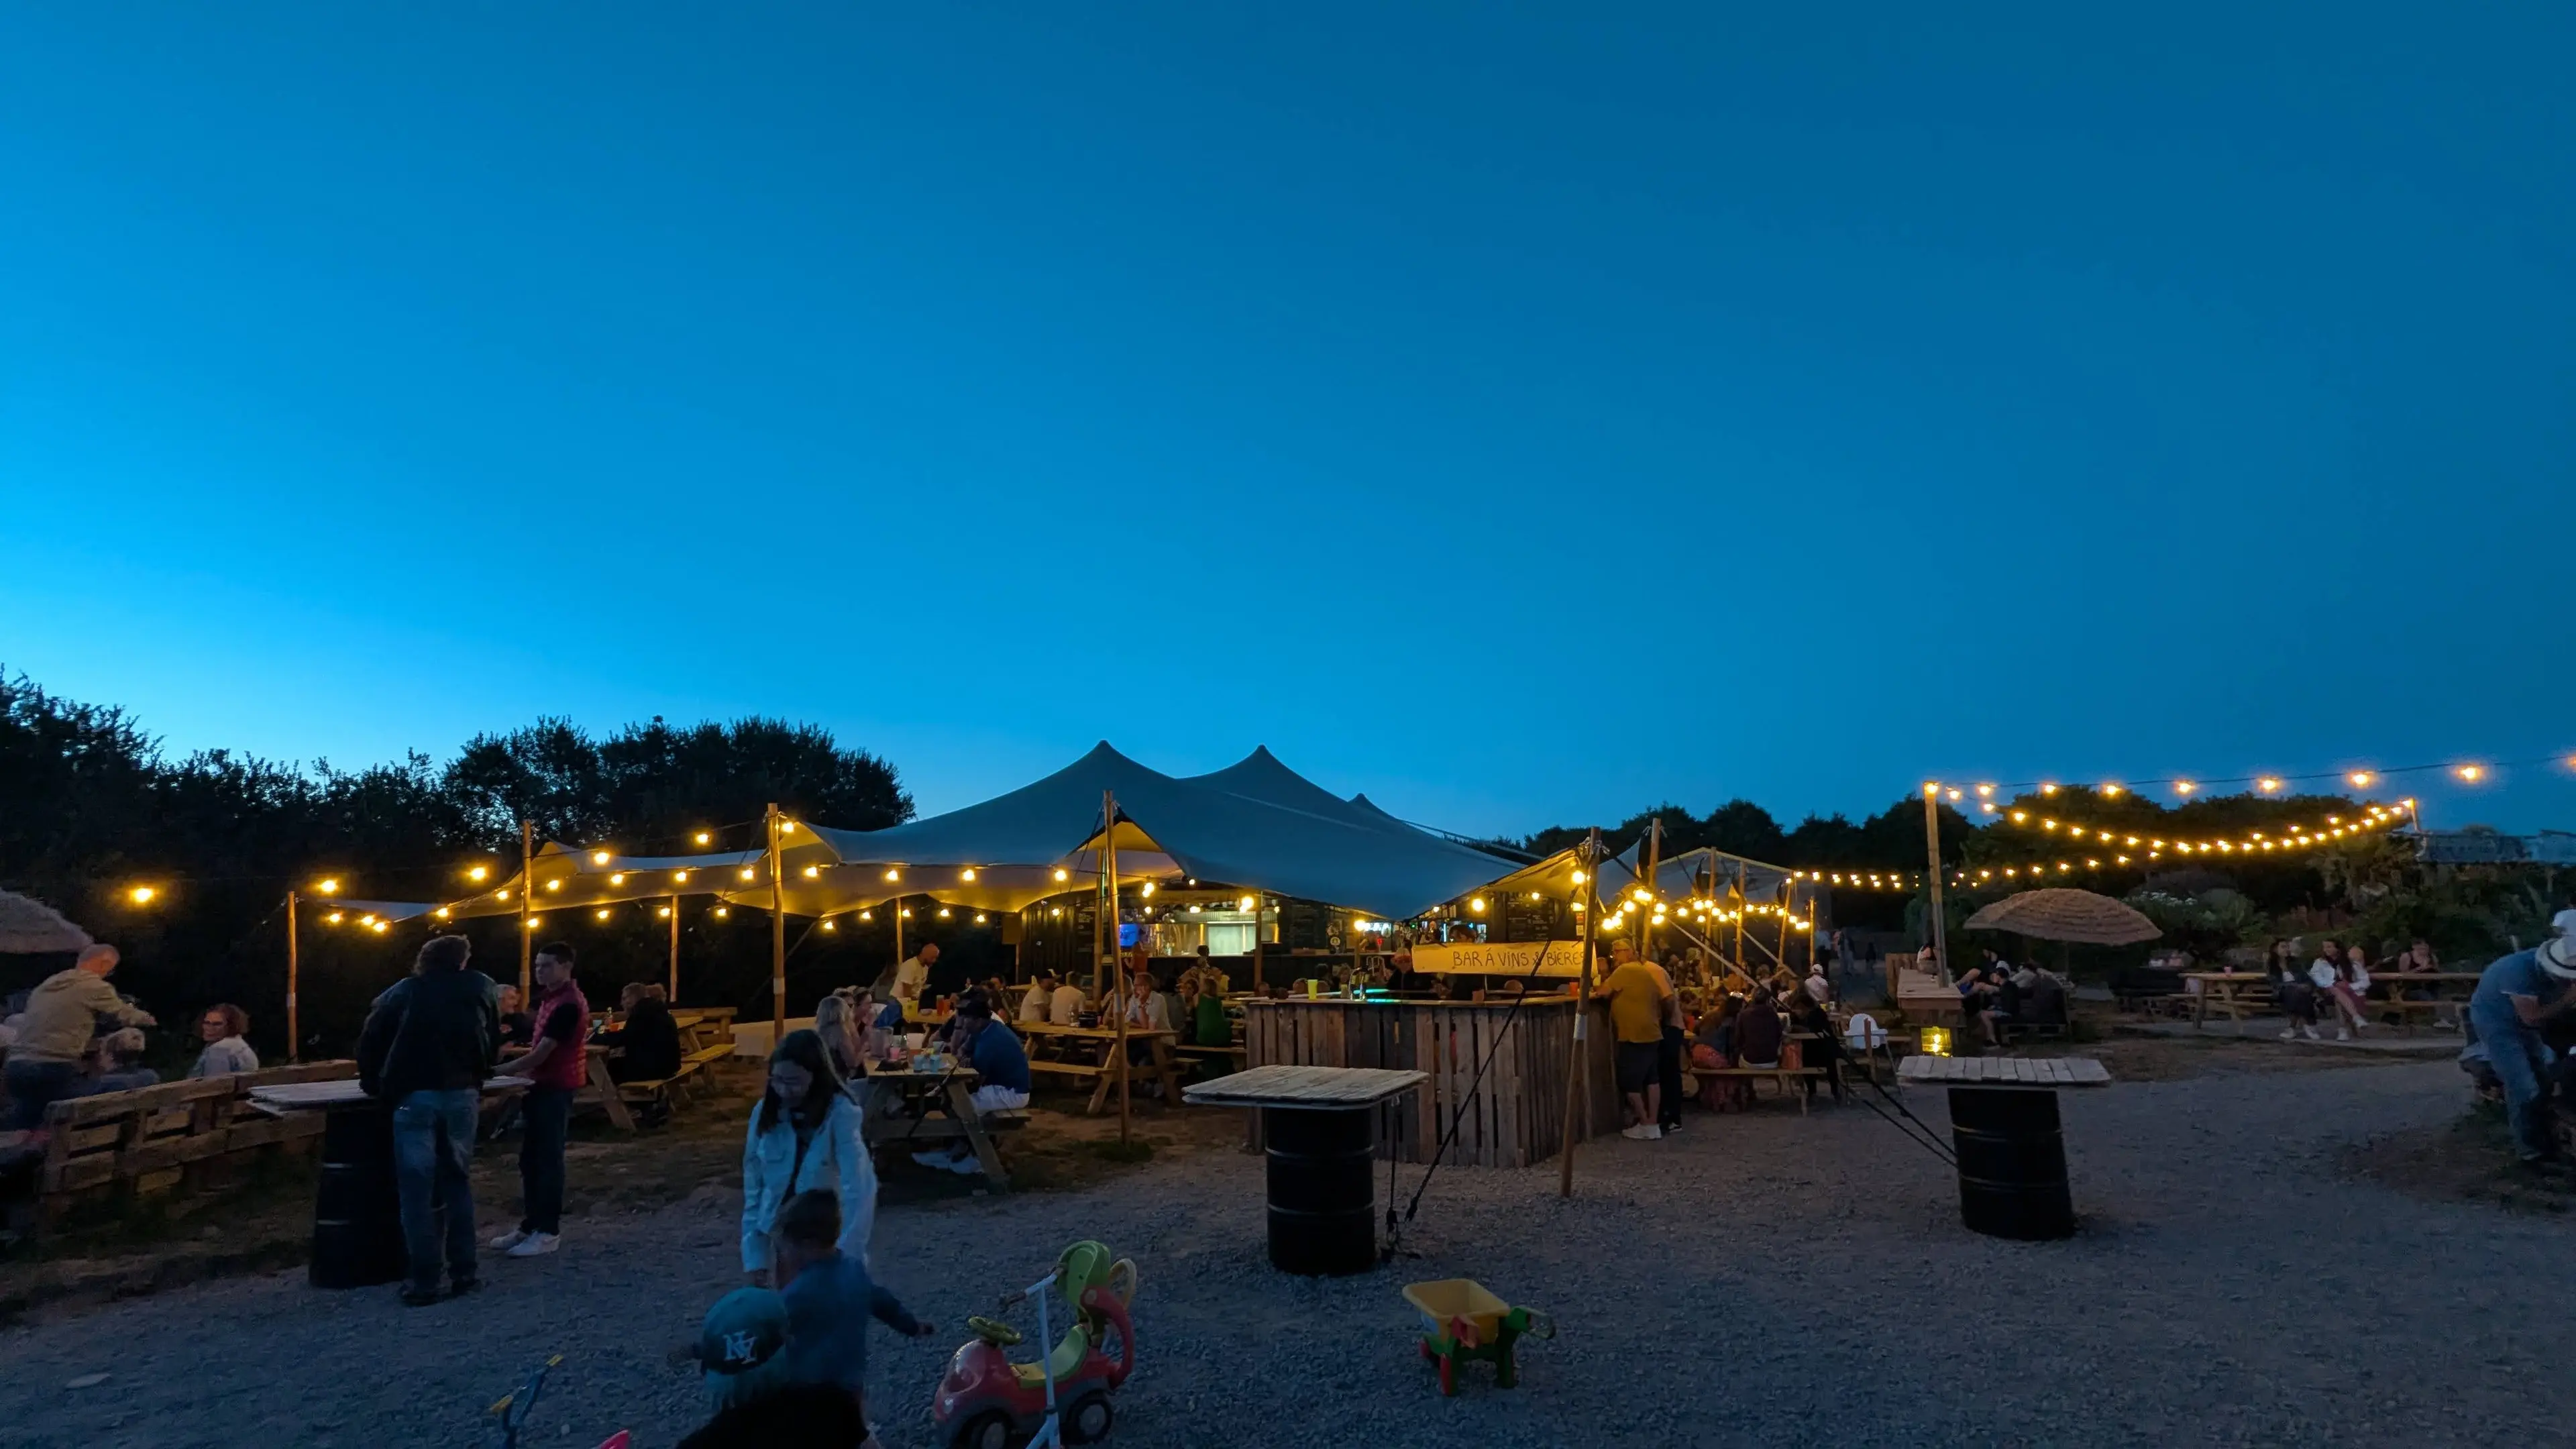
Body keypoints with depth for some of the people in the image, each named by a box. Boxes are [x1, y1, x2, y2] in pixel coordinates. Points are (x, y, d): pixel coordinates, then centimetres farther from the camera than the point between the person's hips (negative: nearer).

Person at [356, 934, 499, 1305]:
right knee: (457, 1181, 13)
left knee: (416, 1188, 2)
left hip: (414, 1096, -1)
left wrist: (373, 1085, 22)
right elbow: (493, 1043, 16)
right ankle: (463, 1272, 14)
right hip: (462, 1095, 2)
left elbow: (370, 1041, 9)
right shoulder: (481, 987, 13)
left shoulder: (403, 991, 12)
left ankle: (423, 1282, 3)